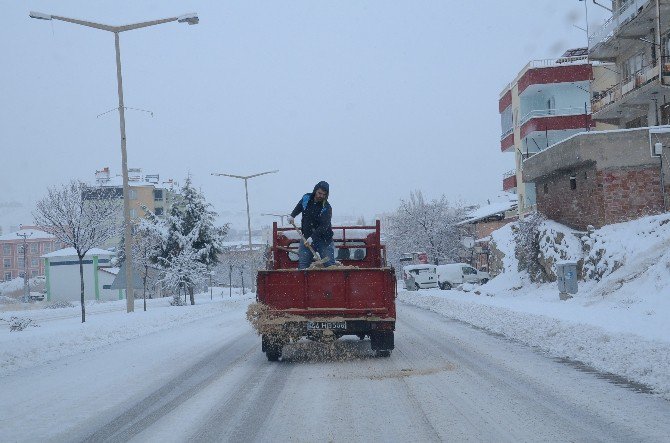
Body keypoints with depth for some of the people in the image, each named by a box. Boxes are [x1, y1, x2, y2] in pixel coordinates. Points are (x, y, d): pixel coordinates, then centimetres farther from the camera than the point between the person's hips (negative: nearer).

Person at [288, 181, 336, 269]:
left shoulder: (326, 208, -16)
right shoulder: (306, 198, -1)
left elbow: (324, 226, -26)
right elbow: (298, 207, 22)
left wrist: (313, 237, -36)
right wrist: (292, 215, 4)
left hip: (324, 239, -4)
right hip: (306, 238, 4)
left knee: (329, 264, -3)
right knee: (302, 265, 0)